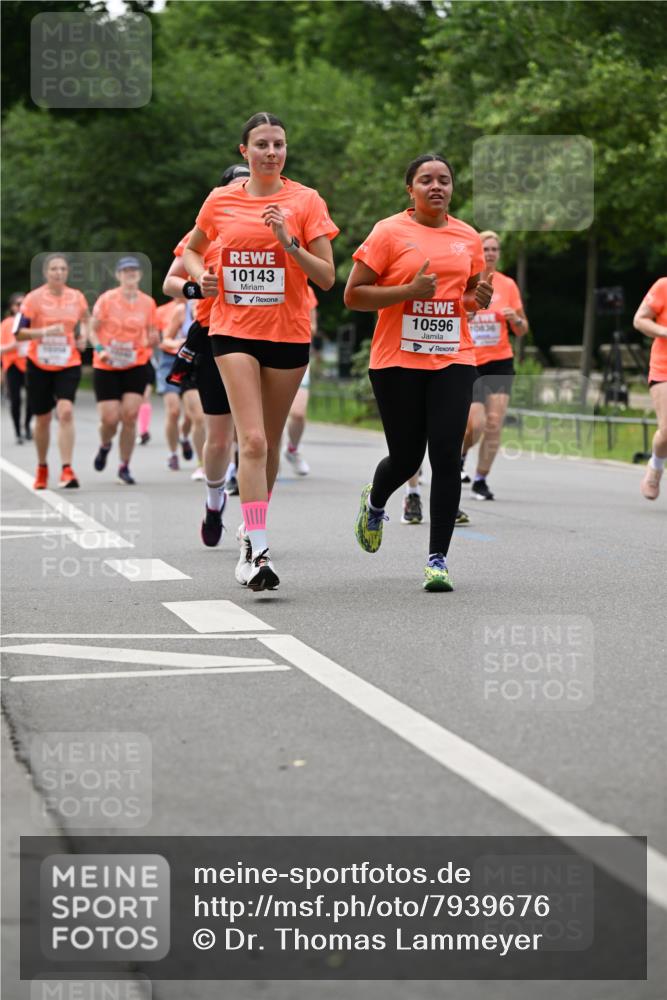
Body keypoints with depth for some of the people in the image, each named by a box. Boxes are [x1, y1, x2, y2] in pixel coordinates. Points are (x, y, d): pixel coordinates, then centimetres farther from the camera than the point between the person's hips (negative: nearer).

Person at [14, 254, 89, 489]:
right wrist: (45, 331, -24)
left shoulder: (77, 297, 0)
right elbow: (18, 333, -10)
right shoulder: (34, 298, -8)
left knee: (66, 412, -19)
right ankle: (42, 469, 31)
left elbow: (85, 318, 22)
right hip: (39, 365, 0)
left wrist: (83, 335, 2)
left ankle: (67, 471, -20)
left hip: (68, 365, 0)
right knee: (42, 418, 10)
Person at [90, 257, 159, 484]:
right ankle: (104, 446, 30)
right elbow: (93, 330, 0)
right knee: (110, 418, -7)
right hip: (106, 367, -2)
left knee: (130, 416, -9)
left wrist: (153, 340, -13)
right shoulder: (107, 299, -5)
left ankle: (124, 467, 5)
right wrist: (100, 349, -17)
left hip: (135, 366, 2)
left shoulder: (148, 303, 2)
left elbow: (152, 335, 10)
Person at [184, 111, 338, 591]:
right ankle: (259, 552, -19)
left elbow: (327, 277, -5)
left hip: (289, 334, 1)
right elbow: (191, 250, 22)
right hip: (235, 331, -1)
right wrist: (201, 274, 1)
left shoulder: (306, 201, -1)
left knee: (269, 443, 11)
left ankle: (252, 529, 33)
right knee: (252, 440, -15)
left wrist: (289, 243, -19)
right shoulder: (221, 201, 4)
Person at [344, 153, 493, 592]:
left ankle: (438, 559, -4)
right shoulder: (389, 232, -3)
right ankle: (375, 503, 42)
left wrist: (479, 299, 0)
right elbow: (353, 295, -5)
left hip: (453, 361, 3)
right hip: (398, 362, -2)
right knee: (406, 457, 5)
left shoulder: (468, 237, 10)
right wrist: (410, 290, -17)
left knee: (446, 457, -9)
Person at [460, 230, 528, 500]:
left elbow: (522, 330, 10)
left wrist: (515, 319, -12)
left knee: (494, 424, -7)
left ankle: (481, 480, 7)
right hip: (469, 364, -2)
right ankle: (459, 456, 20)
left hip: (500, 363, 2)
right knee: (476, 424, -13)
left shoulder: (508, 285, 5)